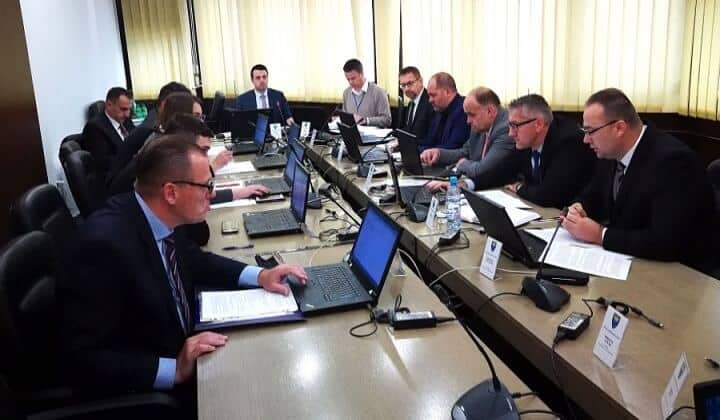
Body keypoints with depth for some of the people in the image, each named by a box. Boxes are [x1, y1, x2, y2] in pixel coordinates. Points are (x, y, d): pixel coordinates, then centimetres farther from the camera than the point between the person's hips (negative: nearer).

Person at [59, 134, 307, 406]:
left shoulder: (158, 218, -8)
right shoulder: (105, 244, -31)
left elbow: (193, 260, 12)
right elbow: (81, 358, -28)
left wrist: (258, 276, -2)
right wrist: (174, 369, -31)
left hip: (182, 349, 7)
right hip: (142, 386, -7)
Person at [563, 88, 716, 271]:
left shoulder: (672, 159, -24)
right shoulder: (612, 153, -2)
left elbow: (667, 242, -31)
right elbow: (592, 197, 14)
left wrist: (600, 235, -25)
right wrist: (579, 208, -8)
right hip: (627, 259, 7)